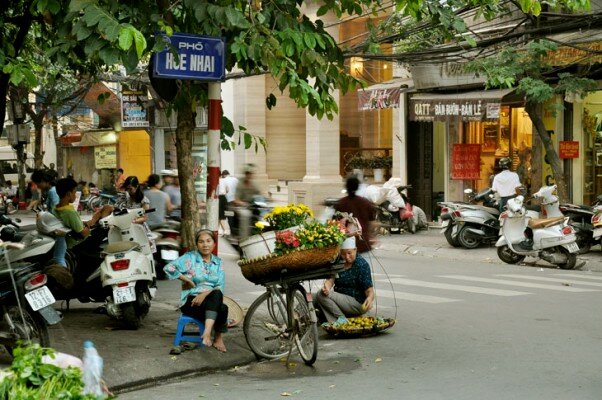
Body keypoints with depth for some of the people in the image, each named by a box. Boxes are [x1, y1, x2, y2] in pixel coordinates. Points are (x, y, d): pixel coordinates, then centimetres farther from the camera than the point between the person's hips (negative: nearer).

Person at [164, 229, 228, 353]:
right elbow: (168, 268, -12)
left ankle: (207, 332, -39)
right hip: (191, 301, -4)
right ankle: (218, 338, -18)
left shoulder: (218, 262, 13)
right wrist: (187, 280, -9)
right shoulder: (190, 258, 2)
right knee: (222, 308, -31)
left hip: (210, 299, 4)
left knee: (217, 294, -35)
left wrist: (205, 293, -20)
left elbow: (220, 286, -1)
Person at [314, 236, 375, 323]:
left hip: (358, 304, -8)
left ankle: (341, 319, -16)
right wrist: (326, 286, -30)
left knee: (321, 296, -21)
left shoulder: (362, 265, -14)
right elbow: (330, 279, -6)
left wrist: (370, 298, -41)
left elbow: (369, 289, -18)